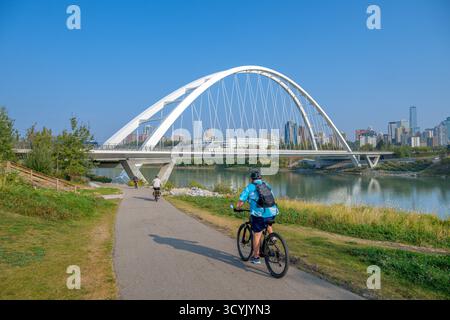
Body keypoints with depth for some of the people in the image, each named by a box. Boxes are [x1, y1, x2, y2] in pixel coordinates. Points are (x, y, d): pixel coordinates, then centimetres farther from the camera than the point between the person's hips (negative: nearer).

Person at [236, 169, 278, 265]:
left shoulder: (249, 187, 6)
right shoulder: (267, 185, 19)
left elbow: (241, 202, 3)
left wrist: (237, 208, 23)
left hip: (259, 214, -4)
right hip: (272, 212, 4)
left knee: (257, 235, 9)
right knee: (268, 224, 37)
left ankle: (256, 257, 18)